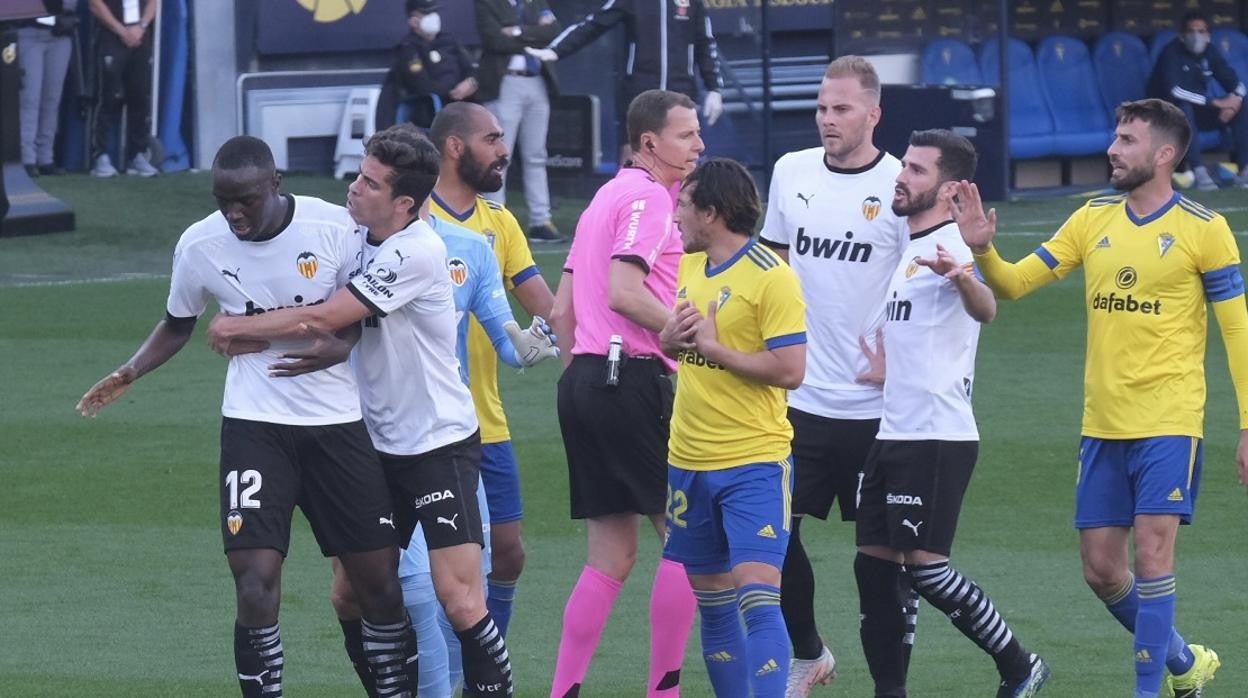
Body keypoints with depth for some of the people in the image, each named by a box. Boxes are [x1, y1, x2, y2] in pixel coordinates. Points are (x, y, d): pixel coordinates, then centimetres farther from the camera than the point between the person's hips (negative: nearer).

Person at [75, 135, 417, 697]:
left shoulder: (334, 227, -11)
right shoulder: (200, 245, -6)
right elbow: (179, 324, 13)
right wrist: (130, 372, -2)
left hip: (338, 420, 0)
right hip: (253, 425, 0)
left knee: (379, 578, 3)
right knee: (255, 580, -14)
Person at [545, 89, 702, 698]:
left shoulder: (607, 197, 21)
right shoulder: (648, 197, -8)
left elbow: (561, 310, 21)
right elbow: (623, 291, -20)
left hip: (584, 376, 9)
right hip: (632, 378, -9)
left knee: (611, 555, 9)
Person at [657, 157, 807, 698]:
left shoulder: (771, 277, -12)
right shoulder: (687, 267, 10)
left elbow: (790, 370, -18)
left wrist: (713, 347, -15)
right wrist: (670, 338, -2)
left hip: (754, 464, -7)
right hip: (689, 464, 7)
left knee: (757, 596, -15)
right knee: (711, 600, 10)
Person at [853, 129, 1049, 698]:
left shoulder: (952, 244, -14)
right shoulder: (907, 248, 15)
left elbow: (984, 310, -37)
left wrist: (963, 278, -57)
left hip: (937, 436, -9)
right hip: (894, 433, 9)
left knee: (924, 564, -12)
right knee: (873, 564, 5)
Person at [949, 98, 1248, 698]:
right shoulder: (1093, 220, 8)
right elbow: (1014, 283, 7)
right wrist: (982, 250, -15)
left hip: (1169, 423, -6)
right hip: (1102, 424, 6)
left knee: (1152, 551, -14)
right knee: (1100, 569, 8)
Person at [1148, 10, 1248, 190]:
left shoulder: (1210, 52, -1)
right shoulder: (1172, 52, -19)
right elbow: (1174, 90, -32)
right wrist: (1214, 102, -35)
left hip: (1198, 111, 6)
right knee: (1183, 107, -39)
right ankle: (1199, 172, -44)